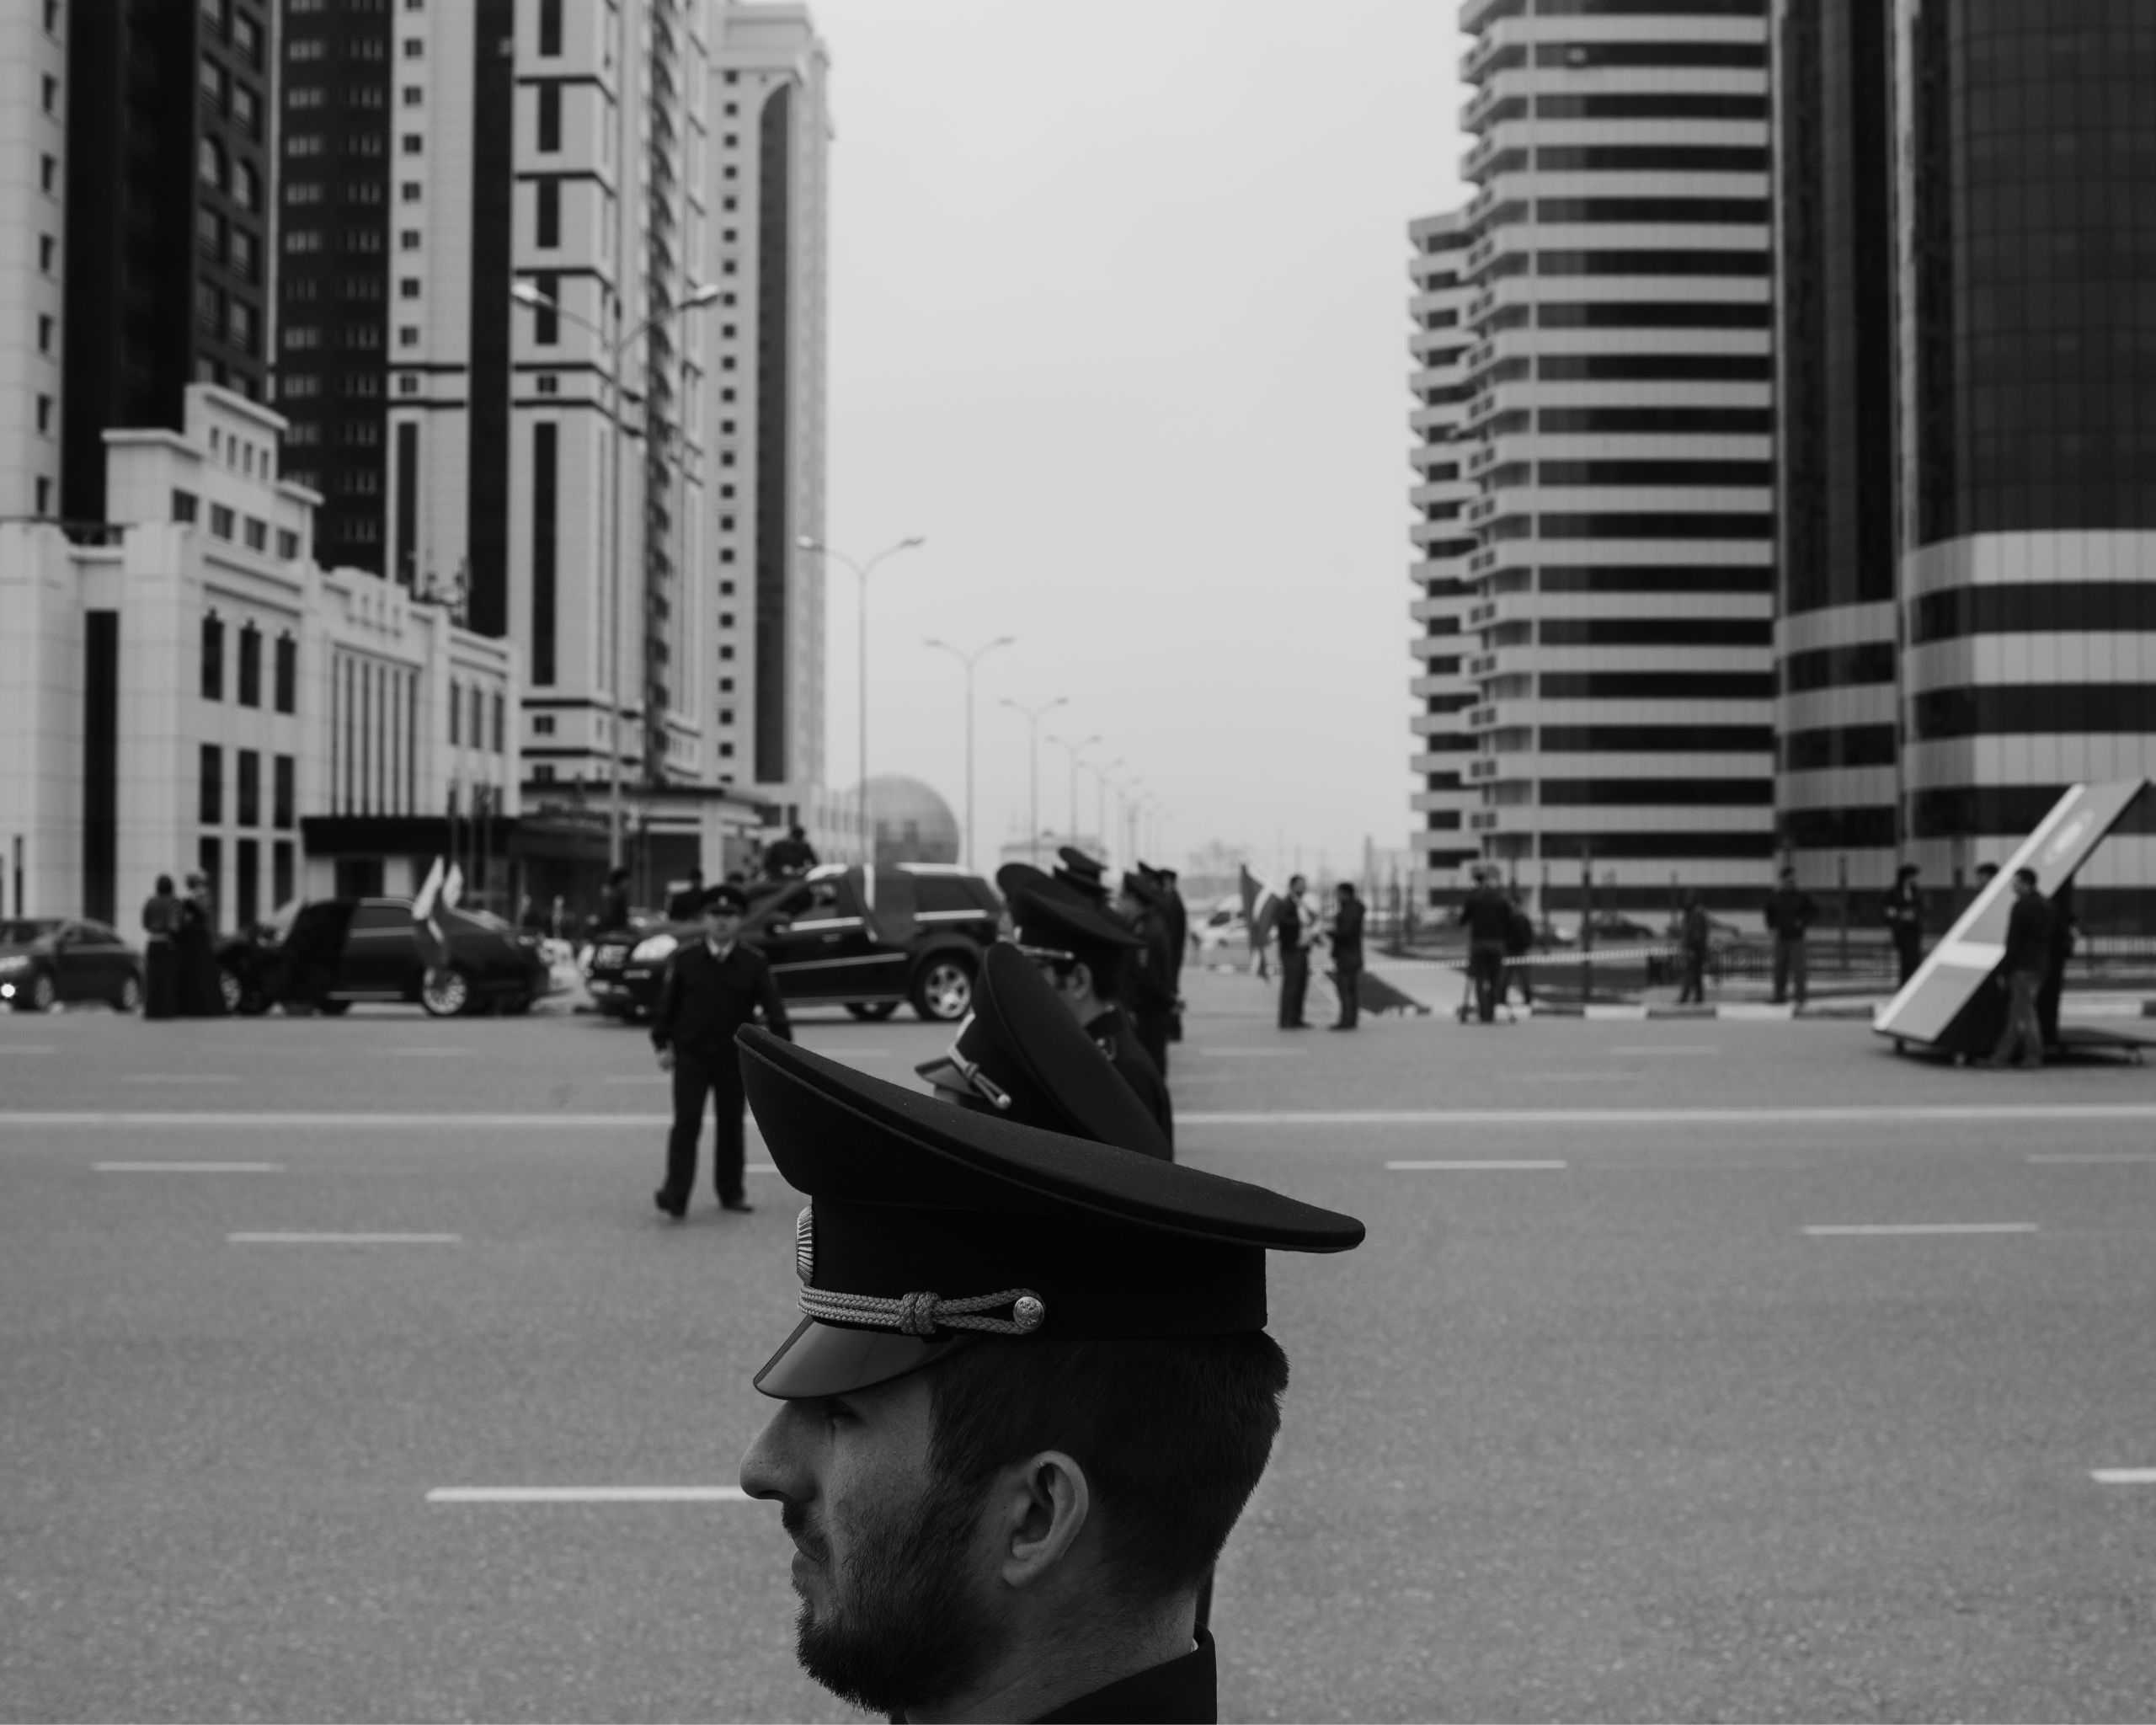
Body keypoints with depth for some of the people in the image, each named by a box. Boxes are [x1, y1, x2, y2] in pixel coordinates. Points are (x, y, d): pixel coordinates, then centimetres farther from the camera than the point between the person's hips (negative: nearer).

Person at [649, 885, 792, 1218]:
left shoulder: (753, 962, -2)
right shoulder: (684, 958, -2)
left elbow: (773, 1007, -2)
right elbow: (666, 1003, 3)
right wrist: (663, 1044, -1)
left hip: (733, 1057, 1)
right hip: (690, 1055, -1)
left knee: (732, 1125, 11)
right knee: (686, 1125, -8)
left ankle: (731, 1192, 23)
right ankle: (676, 1196, -12)